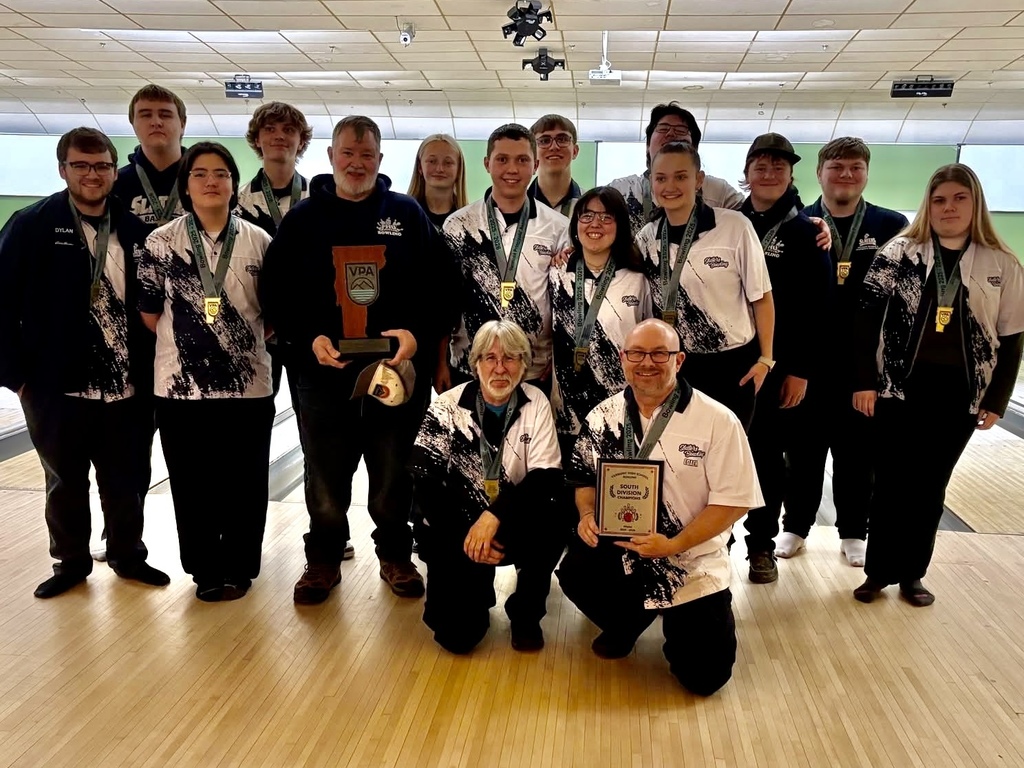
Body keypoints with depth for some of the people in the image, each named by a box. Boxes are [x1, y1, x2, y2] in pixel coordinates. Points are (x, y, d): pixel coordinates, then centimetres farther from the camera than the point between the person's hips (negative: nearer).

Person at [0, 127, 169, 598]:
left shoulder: (136, 231, 4)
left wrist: (149, 369, 3)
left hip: (126, 388, 2)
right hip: (58, 387, -2)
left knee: (125, 481, 13)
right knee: (65, 482, 13)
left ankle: (128, 556, 31)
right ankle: (71, 561, 30)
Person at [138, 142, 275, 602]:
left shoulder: (259, 241, 2)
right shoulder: (161, 241, 0)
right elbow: (149, 313, 5)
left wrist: (248, 344, 2)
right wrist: (187, 340, 5)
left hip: (248, 385, 0)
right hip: (181, 385, 0)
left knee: (245, 483, 7)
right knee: (193, 484, 8)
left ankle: (238, 568, 24)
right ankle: (205, 569, 26)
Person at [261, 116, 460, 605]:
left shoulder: (408, 214, 6)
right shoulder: (303, 218, 8)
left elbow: (444, 289, 2)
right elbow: (276, 293, 4)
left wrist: (418, 334, -14)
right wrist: (309, 338, -12)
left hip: (398, 370, 0)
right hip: (323, 371, 1)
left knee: (395, 478, 10)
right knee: (325, 481, 10)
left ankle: (396, 558, 31)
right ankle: (323, 562, 30)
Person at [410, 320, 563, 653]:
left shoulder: (536, 403, -5)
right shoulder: (447, 407, -7)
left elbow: (547, 477, -14)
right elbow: (425, 484, -12)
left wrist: (494, 516, -27)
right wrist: (466, 538, -22)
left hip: (512, 525, 1)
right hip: (457, 528, -1)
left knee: (552, 522, -32)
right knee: (457, 634, -15)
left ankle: (525, 612, -3)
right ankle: (477, 590, 22)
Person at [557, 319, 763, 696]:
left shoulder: (718, 421, -13)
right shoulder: (603, 417, 0)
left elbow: (733, 501, -12)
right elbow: (585, 479, 12)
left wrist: (674, 545, -22)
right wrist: (587, 515, -11)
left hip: (692, 561, -2)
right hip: (618, 548, 3)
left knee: (705, 675, -8)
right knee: (575, 572, -29)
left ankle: (676, 621, 29)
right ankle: (627, 622, 8)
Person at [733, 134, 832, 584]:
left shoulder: (805, 232, -3)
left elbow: (816, 309, -5)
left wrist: (801, 369, -10)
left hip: (777, 363, -2)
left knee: (766, 455, 7)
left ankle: (761, 544, 20)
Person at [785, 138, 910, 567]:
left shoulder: (893, 226, 1)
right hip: (808, 358, 0)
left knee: (857, 452, 11)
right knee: (804, 447, 10)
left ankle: (853, 533, 27)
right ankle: (796, 527, 25)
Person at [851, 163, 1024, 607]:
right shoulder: (898, 253, -2)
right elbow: (867, 317, -3)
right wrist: (864, 381, -8)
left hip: (959, 395, 1)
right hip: (899, 387, -1)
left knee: (930, 488, 11)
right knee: (891, 484, 5)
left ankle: (912, 574, 25)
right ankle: (878, 572, 19)